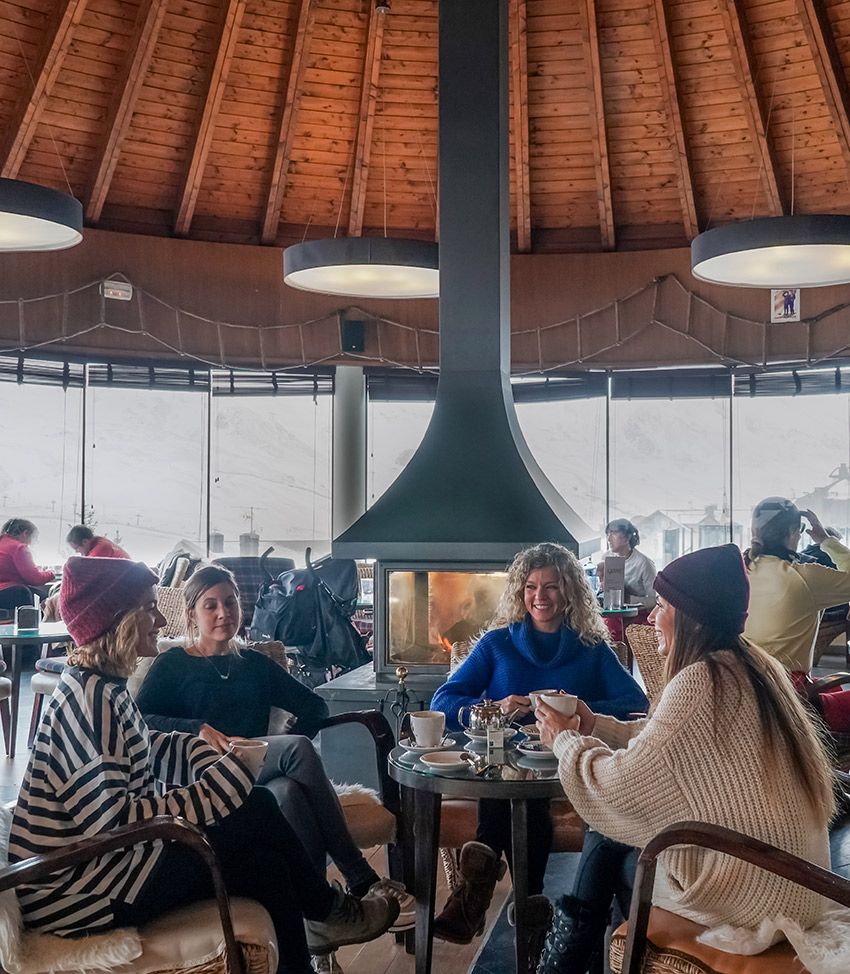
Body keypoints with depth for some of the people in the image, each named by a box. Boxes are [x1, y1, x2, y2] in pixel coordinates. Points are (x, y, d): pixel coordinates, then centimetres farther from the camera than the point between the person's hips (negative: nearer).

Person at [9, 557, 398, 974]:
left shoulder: (102, 685, 8)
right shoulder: (88, 697, -21)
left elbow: (152, 747, 21)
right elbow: (110, 822, -27)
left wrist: (219, 758, 1)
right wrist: (219, 785, -20)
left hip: (103, 858, 9)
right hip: (74, 889, -9)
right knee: (254, 808, -10)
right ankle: (327, 912, 12)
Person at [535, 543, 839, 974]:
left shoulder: (702, 682, -23)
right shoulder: (753, 667, 5)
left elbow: (620, 787, -21)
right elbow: (662, 740, 15)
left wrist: (566, 740, -4)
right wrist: (593, 724, 9)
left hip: (749, 898, -8)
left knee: (608, 847, 10)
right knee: (608, 838, 14)